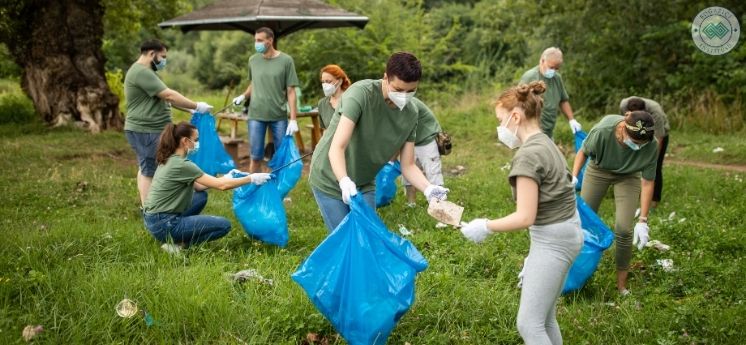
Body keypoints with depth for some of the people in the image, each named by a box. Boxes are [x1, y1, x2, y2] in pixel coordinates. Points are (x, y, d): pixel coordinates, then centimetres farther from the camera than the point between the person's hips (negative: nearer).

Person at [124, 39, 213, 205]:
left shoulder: (145, 72, 18)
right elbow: (169, 95, -21)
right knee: (149, 172, -7)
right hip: (145, 131, -11)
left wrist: (189, 109, 11)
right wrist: (196, 106, -14)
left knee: (146, 169, 14)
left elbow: (164, 97, 19)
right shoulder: (141, 72, -18)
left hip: (149, 130, 11)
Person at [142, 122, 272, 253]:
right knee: (224, 225, -4)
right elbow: (221, 186, -18)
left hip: (154, 218, 9)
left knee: (201, 195, 26)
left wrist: (226, 177, 13)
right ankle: (178, 244, -6)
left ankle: (177, 237, 13)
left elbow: (197, 186, 16)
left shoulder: (169, 159, 8)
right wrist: (251, 178, -8)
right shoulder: (181, 165, -19)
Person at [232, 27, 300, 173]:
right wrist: (243, 96, -4)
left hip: (279, 116, -2)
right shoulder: (253, 60, 5)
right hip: (256, 115, 2)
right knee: (256, 157, 5)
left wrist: (293, 119, -9)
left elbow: (290, 91, -4)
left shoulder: (286, 60, -4)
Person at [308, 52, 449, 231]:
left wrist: (428, 188, -27)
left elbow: (408, 165, -8)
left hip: (365, 184, 5)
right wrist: (345, 182, -50)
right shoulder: (361, 93, -26)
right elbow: (336, 148, -34)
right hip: (331, 181, -5)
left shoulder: (410, 114, -10)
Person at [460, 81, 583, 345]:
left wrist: (485, 227, -9)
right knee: (545, 319, 18)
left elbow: (525, 217, -23)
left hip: (552, 239, -10)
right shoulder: (545, 143, 10)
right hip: (565, 232, 10)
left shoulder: (529, 154, -20)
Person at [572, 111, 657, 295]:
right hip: (598, 170, 1)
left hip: (627, 177, 0)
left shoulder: (651, 147, -33)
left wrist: (643, 221, -21)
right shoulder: (602, 131, -37)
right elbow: (583, 152, -14)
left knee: (623, 229, -12)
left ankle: (622, 282, 7)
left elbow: (648, 182, -22)